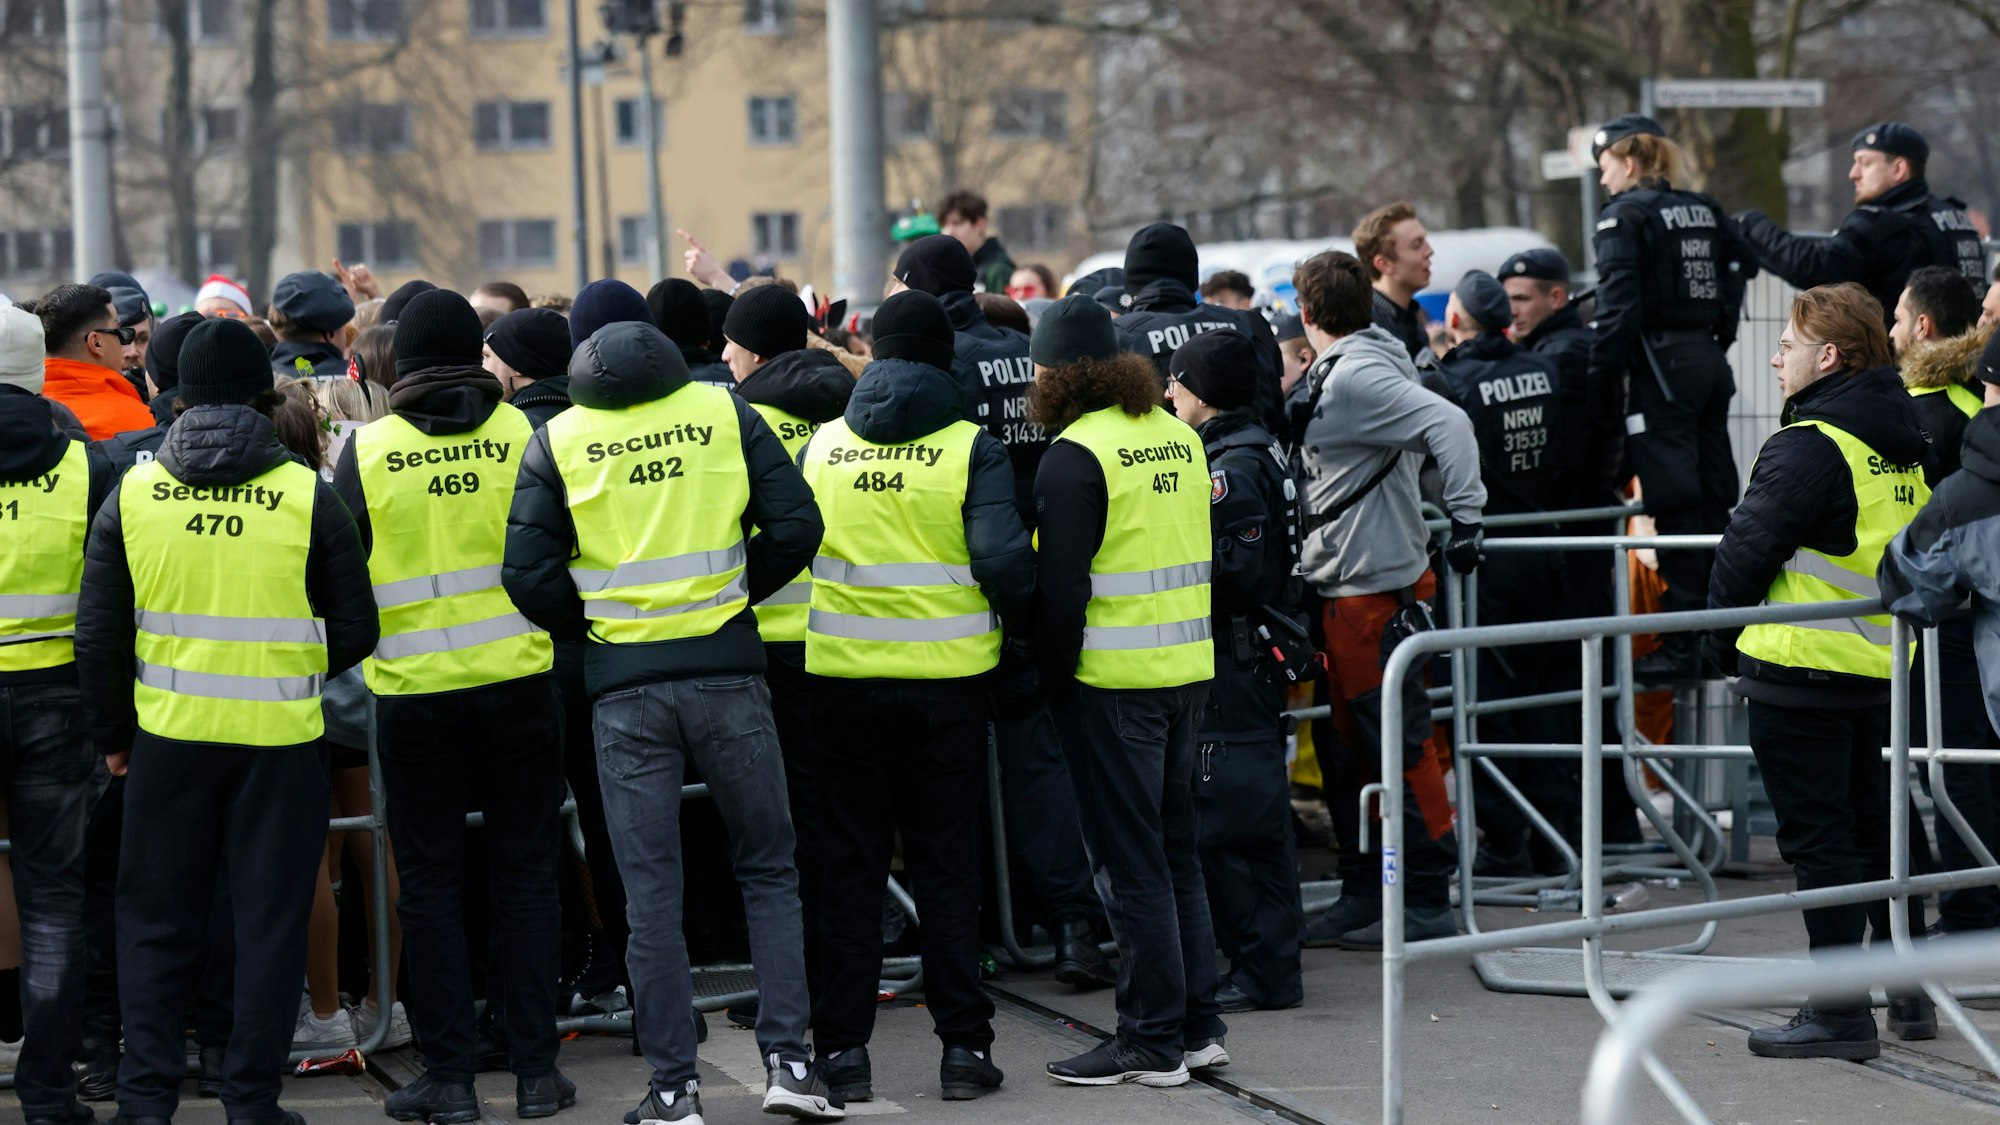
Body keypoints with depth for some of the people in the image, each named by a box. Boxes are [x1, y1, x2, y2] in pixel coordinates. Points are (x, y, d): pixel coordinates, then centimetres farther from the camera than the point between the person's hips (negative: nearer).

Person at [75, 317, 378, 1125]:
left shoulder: (134, 492, -1)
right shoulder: (307, 496, -6)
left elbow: (99, 635, 2)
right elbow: (355, 631, -1)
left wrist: (112, 733, 14)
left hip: (169, 733, 2)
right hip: (279, 735, -1)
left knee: (156, 919, 13)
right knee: (269, 921, 8)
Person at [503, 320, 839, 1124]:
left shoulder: (556, 440, 2)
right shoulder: (726, 412, 3)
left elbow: (529, 573, -3)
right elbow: (796, 526, -2)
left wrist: (586, 628, 13)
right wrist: (733, 590, 12)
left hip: (624, 684, 0)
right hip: (727, 670, 0)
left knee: (651, 893, 5)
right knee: (768, 870, 12)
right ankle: (787, 1058, 4)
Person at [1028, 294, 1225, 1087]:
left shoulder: (1075, 456, -13)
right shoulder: (1179, 436, 10)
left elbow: (1062, 585, -16)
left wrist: (1054, 679, -5)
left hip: (1114, 680, -8)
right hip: (1189, 667, 8)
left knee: (1129, 863, -1)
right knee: (1175, 849, 16)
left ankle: (1153, 1042, 2)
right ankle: (1199, 1026, 20)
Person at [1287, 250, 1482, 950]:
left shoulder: (1355, 375, -16)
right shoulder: (1336, 373, 14)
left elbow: (1448, 424, -26)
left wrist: (1466, 518, -26)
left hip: (1374, 588, -10)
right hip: (1342, 585, 10)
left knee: (1400, 743, -4)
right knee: (1342, 743, 14)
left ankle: (1427, 902, 1)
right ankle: (1362, 894, 22)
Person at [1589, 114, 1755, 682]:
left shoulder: (1624, 215, -8)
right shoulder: (1705, 210, 14)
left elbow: (1618, 307, -15)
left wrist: (1600, 378, -14)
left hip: (1662, 366, -7)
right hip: (1710, 361, 7)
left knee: (1675, 503, -7)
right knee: (1714, 497, 11)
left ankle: (1682, 646, -8)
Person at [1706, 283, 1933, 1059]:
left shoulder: (1808, 447, -17)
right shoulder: (1903, 447, 10)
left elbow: (1746, 550, -14)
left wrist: (1722, 638, 1)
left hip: (1801, 671, -8)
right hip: (1883, 667, 8)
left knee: (1818, 836, -3)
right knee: (1877, 824, 17)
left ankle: (1839, 1010, -2)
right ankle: (1910, 994, 23)